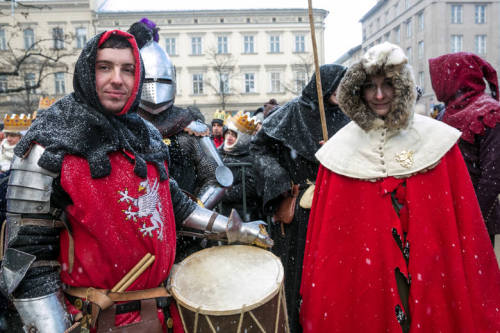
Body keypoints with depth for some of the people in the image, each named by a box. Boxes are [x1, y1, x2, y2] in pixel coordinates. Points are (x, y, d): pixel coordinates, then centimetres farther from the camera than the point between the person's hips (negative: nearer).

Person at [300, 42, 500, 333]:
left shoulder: (437, 139, -4)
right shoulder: (342, 148, -4)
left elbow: (463, 218, -2)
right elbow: (329, 228, -4)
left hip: (431, 269, 1)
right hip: (364, 270, 0)